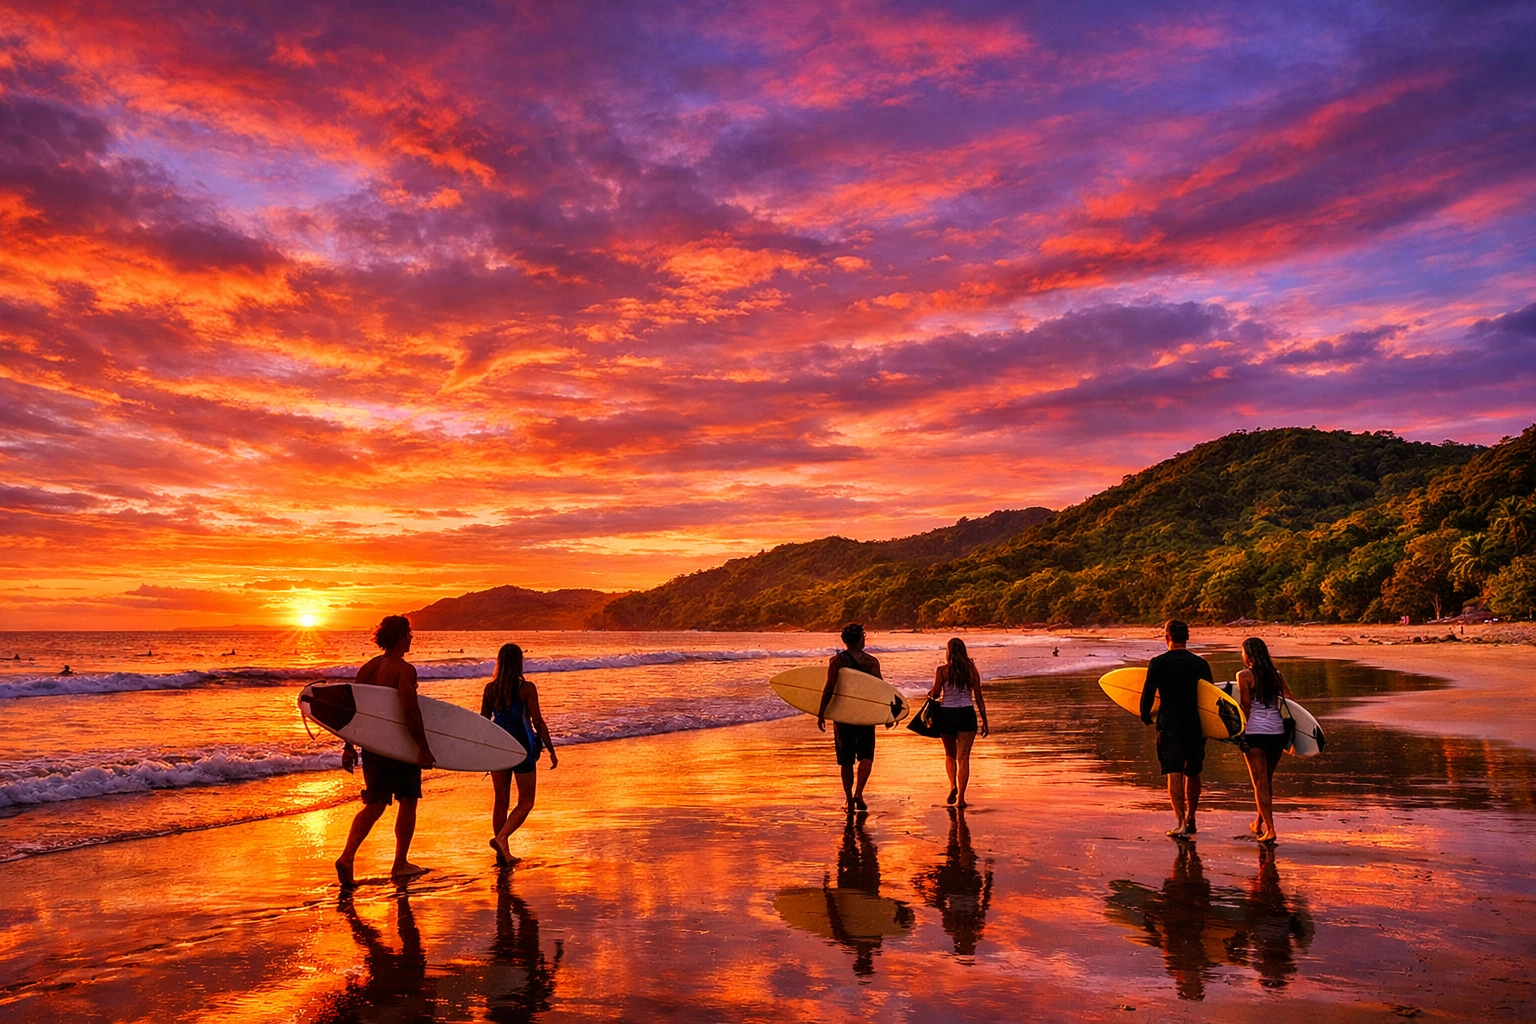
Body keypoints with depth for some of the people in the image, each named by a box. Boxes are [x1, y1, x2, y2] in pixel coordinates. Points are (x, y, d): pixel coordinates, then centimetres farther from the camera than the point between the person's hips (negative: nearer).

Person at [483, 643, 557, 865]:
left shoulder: (490, 688, 1)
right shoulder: (526, 688, -11)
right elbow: (538, 722, -12)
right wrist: (551, 751, -5)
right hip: (521, 747, -4)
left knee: (501, 800, 13)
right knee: (525, 801, 7)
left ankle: (502, 852, 16)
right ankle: (501, 838, -12)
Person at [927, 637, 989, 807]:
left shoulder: (942, 670, -7)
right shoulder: (972, 670, 1)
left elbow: (935, 694, -9)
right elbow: (979, 698, 3)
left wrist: (930, 694, 15)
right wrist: (984, 721, 9)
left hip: (947, 714, -1)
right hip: (967, 714, 1)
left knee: (950, 755, 18)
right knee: (963, 756, 5)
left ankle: (952, 785, -4)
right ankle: (961, 797, 3)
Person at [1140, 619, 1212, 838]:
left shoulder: (1158, 663, -6)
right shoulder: (1200, 663, 3)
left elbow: (1148, 694, -7)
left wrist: (1146, 717, 10)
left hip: (1169, 725, -3)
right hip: (1195, 726, 3)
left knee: (1174, 774, -4)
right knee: (1193, 775, 17)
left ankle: (1181, 822, -15)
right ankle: (1190, 820, 28)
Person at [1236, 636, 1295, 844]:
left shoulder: (1244, 676, -7)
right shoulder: (1276, 675, 6)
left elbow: (1245, 707, -8)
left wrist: (1243, 729, 4)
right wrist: (1290, 729, 16)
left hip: (1255, 733, -5)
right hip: (1277, 732, 5)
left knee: (1259, 783, 3)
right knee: (1267, 781, 19)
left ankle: (1270, 829, -1)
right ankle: (1259, 823, 32)